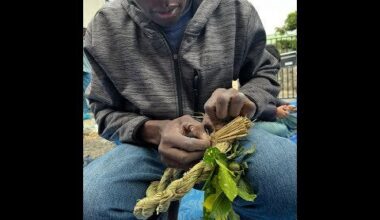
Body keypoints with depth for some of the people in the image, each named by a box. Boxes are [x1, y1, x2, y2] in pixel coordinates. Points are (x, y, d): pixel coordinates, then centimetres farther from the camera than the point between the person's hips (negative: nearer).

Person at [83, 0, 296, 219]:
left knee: (290, 175, -30)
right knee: (88, 202, -30)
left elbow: (266, 74, 10)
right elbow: (106, 113, 1)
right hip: (148, 144, 0)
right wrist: (154, 131, -20)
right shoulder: (104, 28, -5)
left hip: (222, 133, 1)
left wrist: (246, 100, -16)